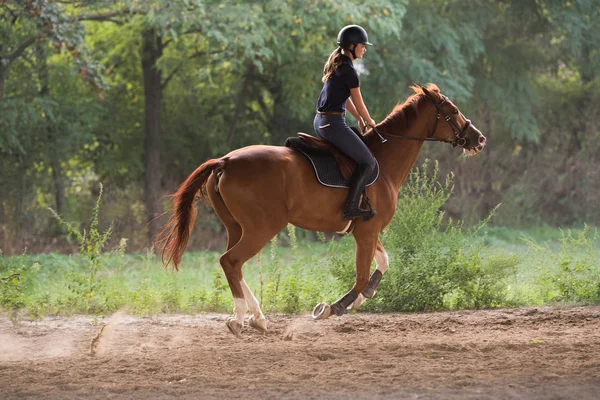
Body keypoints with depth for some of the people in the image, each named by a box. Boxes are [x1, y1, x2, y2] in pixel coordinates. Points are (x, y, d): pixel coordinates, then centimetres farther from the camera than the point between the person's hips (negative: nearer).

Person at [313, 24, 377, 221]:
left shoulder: (335, 64, 15)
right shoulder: (349, 71, -15)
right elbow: (359, 105, -7)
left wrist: (360, 120, 24)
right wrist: (369, 121, 11)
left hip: (320, 122, 10)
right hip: (333, 123, -10)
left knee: (355, 153, 28)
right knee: (368, 162, -7)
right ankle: (351, 207, -11)